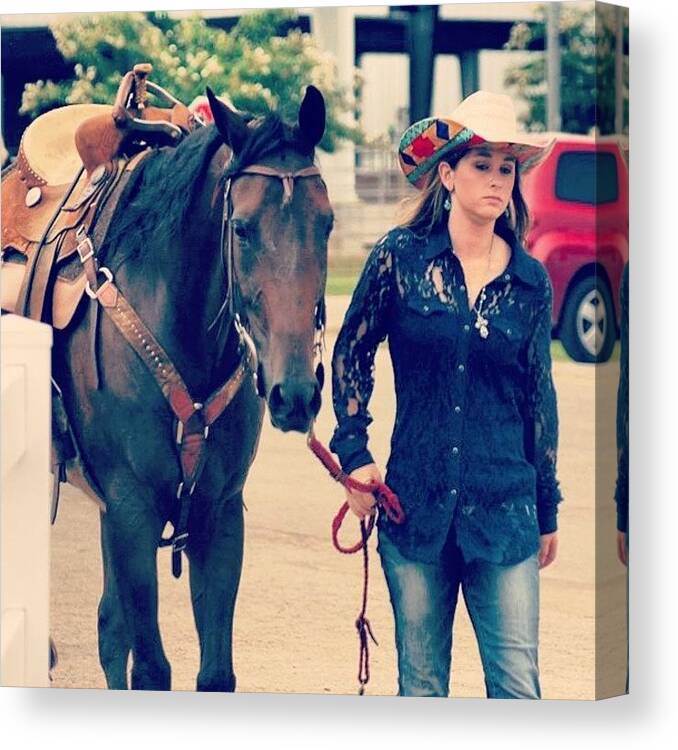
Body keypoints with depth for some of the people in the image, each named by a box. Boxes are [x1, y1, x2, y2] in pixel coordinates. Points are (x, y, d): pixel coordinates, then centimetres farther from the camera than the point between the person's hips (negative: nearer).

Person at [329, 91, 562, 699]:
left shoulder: (530, 280, 4)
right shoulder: (401, 256, -1)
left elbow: (539, 397, 11)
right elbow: (351, 354, 8)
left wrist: (548, 510, 14)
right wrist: (354, 453, -1)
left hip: (503, 510, 1)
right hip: (416, 504, -1)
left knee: (518, 685, -3)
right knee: (421, 682, 9)